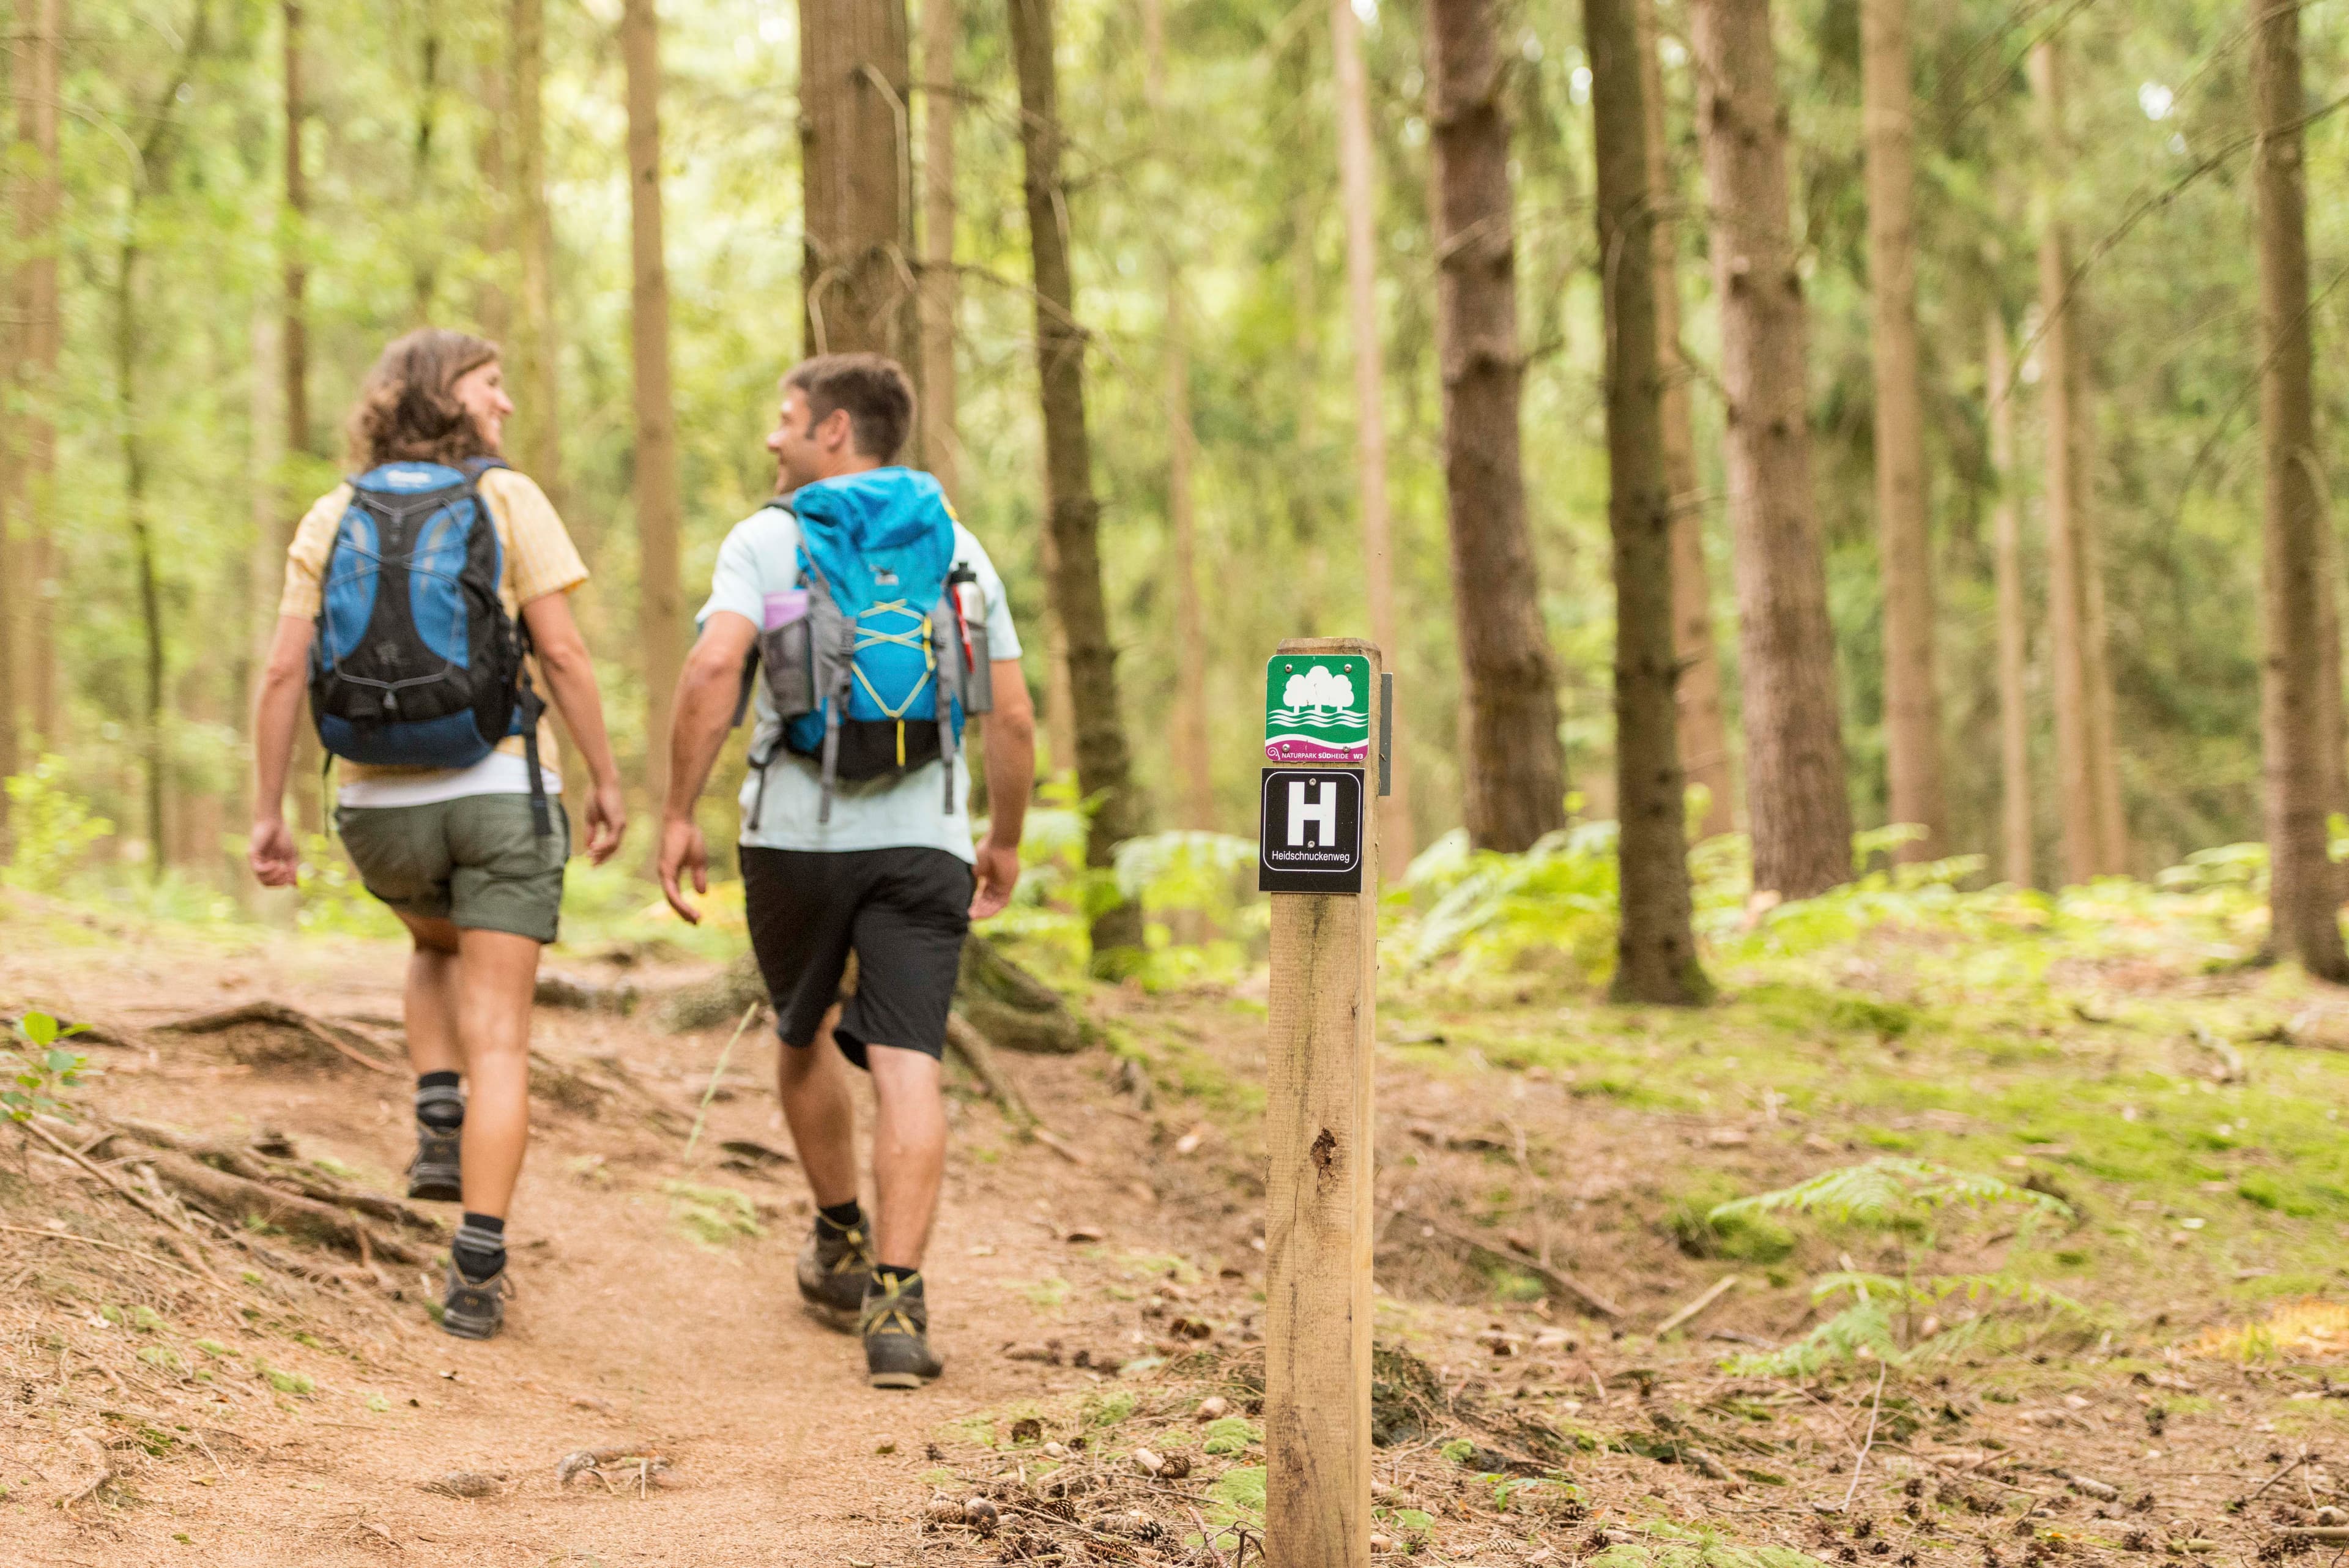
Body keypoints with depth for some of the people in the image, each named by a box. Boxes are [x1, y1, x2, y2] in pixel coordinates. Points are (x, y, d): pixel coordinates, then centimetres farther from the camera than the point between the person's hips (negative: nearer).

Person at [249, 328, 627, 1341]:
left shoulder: (331, 519, 5)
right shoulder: (506, 500, -4)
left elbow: (282, 673, -1)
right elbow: (563, 655, -10)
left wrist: (266, 812, 3)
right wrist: (607, 781, -1)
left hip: (382, 808, 3)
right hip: (500, 791, -3)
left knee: (440, 948, 34)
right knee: (497, 1036, 1)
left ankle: (440, 1127, 14)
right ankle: (477, 1273, -6)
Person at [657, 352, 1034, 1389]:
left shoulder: (767, 539, 0)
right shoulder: (958, 547, 10)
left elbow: (714, 668, -15)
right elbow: (1015, 717, 9)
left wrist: (678, 814, -9)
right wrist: (1006, 840, 22)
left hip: (796, 834, -1)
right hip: (925, 838, 1)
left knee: (805, 1036, 22)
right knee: (905, 1068, -6)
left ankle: (842, 1246, 36)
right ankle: (895, 1303, -18)